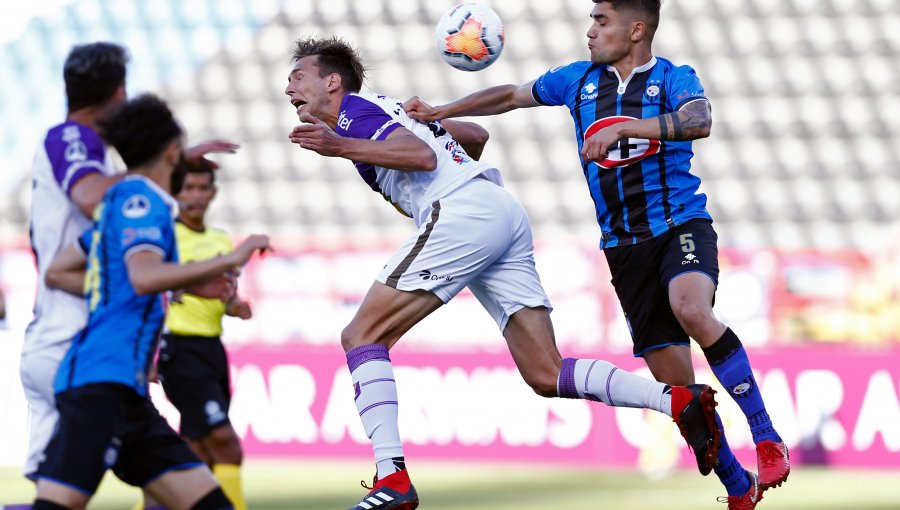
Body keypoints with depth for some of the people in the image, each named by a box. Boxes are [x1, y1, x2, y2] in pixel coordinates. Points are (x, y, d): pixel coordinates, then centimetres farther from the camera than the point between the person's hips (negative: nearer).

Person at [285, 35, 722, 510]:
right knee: (546, 376, 4)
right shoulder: (391, 110, 30)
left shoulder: (353, 111, 4)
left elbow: (423, 155, -14)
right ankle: (679, 400, -12)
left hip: (463, 210, -9)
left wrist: (342, 147, -23)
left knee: (361, 336, -6)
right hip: (509, 215, 9)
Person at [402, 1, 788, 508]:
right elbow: (512, 96, 23)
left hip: (681, 224, -5)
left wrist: (621, 128, -34)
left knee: (691, 310, -35)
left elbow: (698, 122, -25)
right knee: (673, 377, -1)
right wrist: (441, 112, 18)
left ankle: (767, 438, -26)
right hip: (623, 246, 5)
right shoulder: (579, 80, 10)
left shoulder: (673, 78, -4)